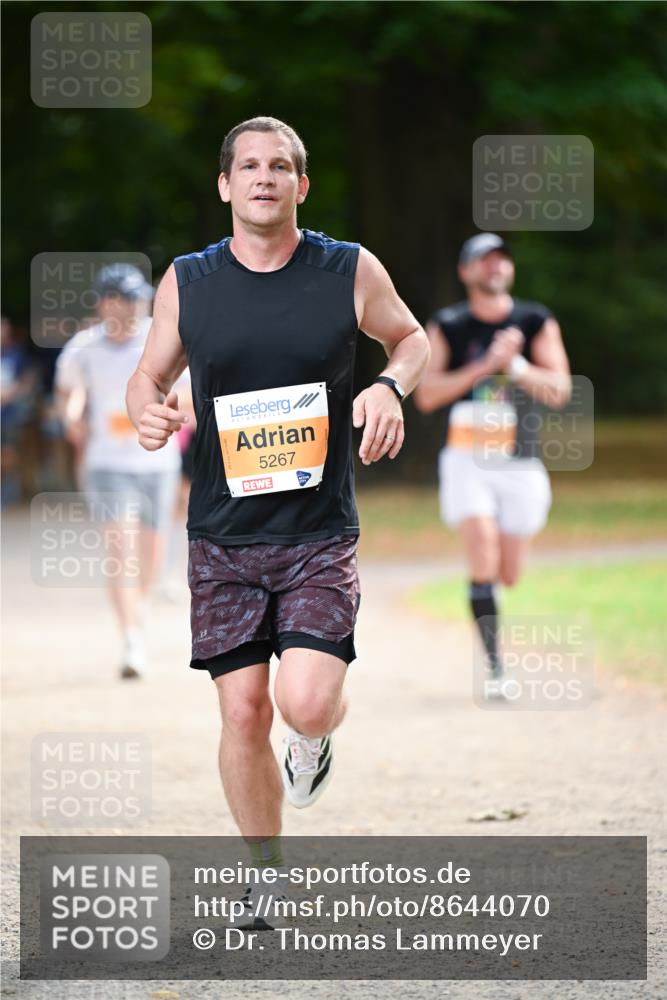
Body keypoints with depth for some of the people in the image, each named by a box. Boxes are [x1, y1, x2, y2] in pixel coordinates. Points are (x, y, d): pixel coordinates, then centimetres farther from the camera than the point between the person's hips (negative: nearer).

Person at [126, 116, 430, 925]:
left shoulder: (351, 272, -2)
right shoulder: (186, 282, 1)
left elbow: (410, 337, 15)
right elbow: (149, 376, 13)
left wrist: (391, 386, -7)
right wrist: (147, 412, -11)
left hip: (321, 533, -1)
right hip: (223, 533, 1)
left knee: (307, 703, -16)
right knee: (243, 713, 0)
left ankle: (313, 741, 23)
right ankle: (266, 873, 20)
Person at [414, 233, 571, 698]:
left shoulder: (537, 322, 2)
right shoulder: (447, 325, 2)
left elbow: (559, 390, -6)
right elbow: (426, 395, -6)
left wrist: (514, 365, -22)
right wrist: (483, 366, -16)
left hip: (521, 462, 2)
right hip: (468, 458, -2)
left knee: (509, 575, 4)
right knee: (483, 547, -20)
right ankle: (494, 667, -16)